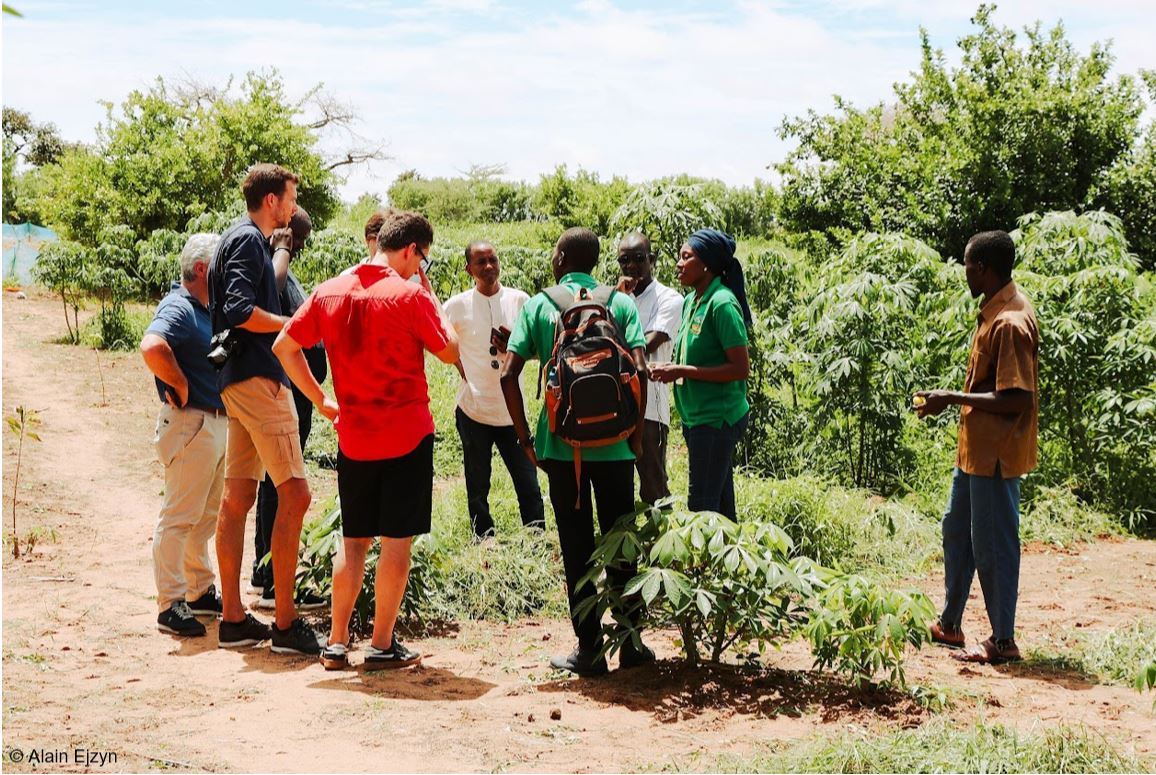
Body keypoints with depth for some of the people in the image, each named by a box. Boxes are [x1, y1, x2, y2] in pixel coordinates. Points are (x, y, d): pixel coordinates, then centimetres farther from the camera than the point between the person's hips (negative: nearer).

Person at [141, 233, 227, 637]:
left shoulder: (204, 310, 14)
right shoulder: (178, 308, -15)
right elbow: (152, 346, -35)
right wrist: (180, 385, -22)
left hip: (216, 423, 10)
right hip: (190, 423, -10)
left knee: (206, 516, 18)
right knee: (179, 516, -5)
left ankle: (201, 593, 29)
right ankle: (170, 606, -1)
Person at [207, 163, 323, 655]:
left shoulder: (247, 240, 20)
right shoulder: (248, 240, -11)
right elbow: (241, 310, -21)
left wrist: (280, 250, 31)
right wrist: (293, 324, -12)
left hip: (240, 379, 11)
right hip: (257, 376, -11)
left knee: (238, 497, 9)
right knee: (294, 493, -11)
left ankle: (233, 619, 13)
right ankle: (286, 623, -10)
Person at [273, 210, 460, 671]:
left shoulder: (330, 292, 4)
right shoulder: (410, 295, -12)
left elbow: (284, 347, 6)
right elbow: (449, 352, -4)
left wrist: (320, 400, 10)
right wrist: (431, 299, 5)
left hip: (353, 437, 5)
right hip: (407, 435, -5)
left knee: (353, 540, 14)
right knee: (397, 539, 3)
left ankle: (337, 643, 14)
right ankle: (382, 646, 6)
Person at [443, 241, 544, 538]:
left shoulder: (519, 300, -2)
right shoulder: (457, 306, -5)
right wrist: (464, 372, 2)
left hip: (512, 410, 1)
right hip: (473, 410, -1)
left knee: (528, 483, 3)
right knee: (478, 487, 9)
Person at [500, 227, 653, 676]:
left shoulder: (537, 306, 2)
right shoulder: (621, 303, 3)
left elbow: (508, 375, -6)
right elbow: (639, 370, -9)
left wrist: (525, 438, 2)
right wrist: (637, 435, 1)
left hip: (560, 445, 0)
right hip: (613, 445, 1)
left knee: (576, 549, 7)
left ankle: (589, 650, 12)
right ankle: (630, 644, 18)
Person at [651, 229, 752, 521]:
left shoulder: (722, 303, -16)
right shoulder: (691, 301, 11)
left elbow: (741, 368, -20)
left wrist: (683, 372, -19)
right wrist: (672, 369, 1)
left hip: (716, 418, -9)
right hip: (696, 417, 9)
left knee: (702, 508, -7)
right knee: (720, 506, 16)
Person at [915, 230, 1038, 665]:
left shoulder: (1010, 323, -23)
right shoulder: (995, 311, 9)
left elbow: (1014, 400, -26)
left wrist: (952, 399, -21)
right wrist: (950, 398, 10)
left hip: (995, 453, -11)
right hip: (975, 447, 11)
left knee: (993, 545, -1)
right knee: (956, 530, 19)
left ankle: (1003, 642, 11)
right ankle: (949, 624, 32)